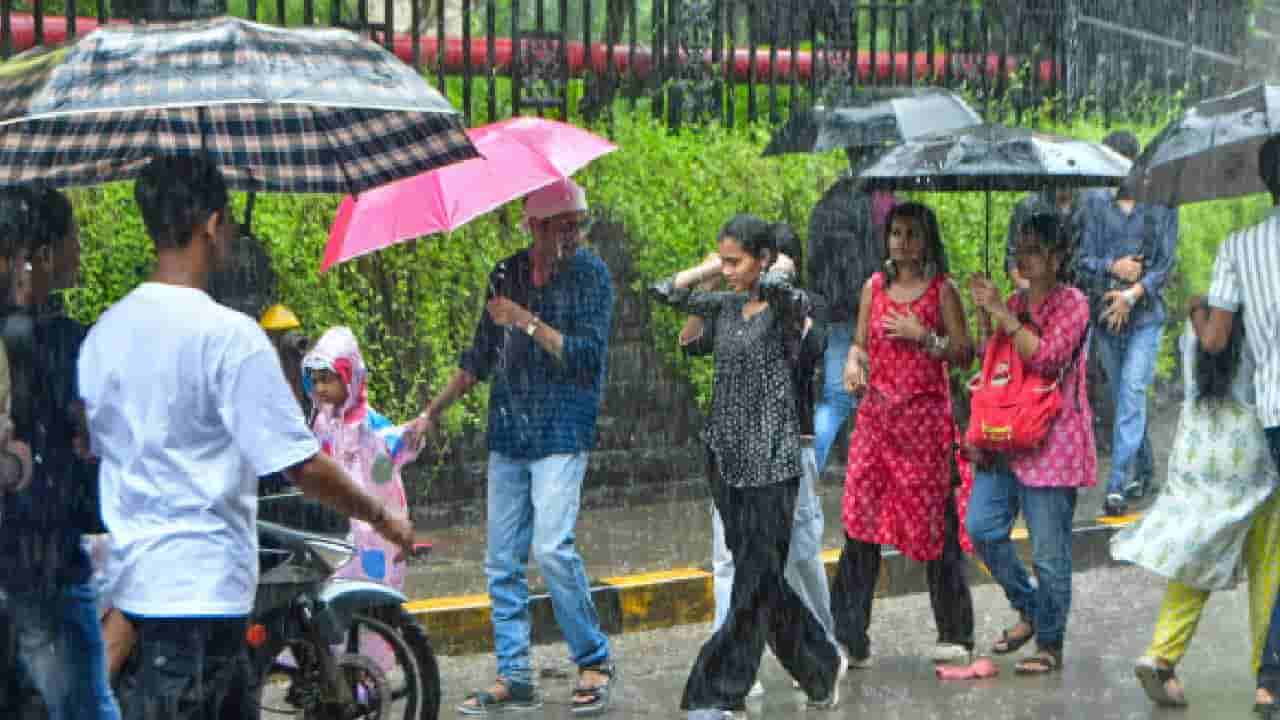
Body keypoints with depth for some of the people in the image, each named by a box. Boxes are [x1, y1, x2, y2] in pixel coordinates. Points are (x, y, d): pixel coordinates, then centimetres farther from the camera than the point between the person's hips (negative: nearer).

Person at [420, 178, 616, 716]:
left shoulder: (591, 274, -4)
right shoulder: (506, 275, 10)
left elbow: (588, 355, -13)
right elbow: (481, 357, 19)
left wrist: (527, 322, -18)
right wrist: (434, 411, 16)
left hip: (562, 433, -5)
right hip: (507, 434, 5)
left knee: (552, 547, -17)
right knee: (502, 561, 4)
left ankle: (595, 662, -2)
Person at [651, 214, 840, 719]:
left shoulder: (783, 305, -8)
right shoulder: (724, 306, 11)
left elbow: (775, 285, -31)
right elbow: (663, 292, 17)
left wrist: (769, 272, -9)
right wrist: (710, 269, 9)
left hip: (771, 460, -8)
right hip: (727, 458, 8)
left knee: (756, 579, -6)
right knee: (762, 579, 13)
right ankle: (819, 668, 27)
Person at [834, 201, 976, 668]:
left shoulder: (942, 290, 1)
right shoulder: (874, 287, 12)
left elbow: (964, 354, -1)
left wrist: (923, 336, -14)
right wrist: (854, 362, -5)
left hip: (925, 417, -3)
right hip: (876, 414, 3)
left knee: (934, 521, 0)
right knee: (861, 519, -3)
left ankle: (955, 634, 13)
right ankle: (849, 638, 0)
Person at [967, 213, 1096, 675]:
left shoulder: (1072, 304, -6)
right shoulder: (1012, 303, 15)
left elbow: (1046, 357, -19)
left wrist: (1003, 315, -17)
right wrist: (983, 313, 8)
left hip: (1050, 441, -7)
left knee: (1049, 550, -2)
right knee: (982, 526, 1)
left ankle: (1050, 644, 9)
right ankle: (1029, 610, 20)